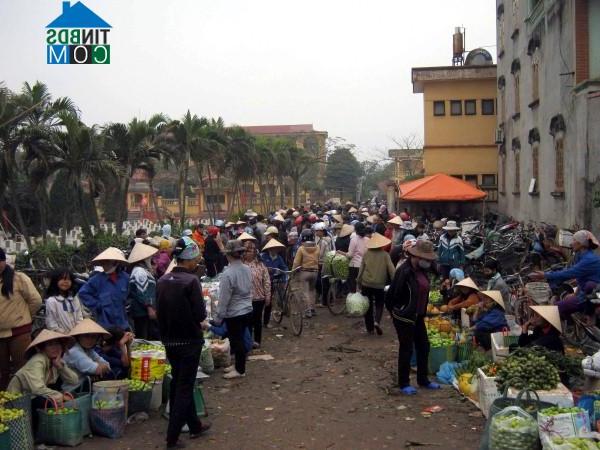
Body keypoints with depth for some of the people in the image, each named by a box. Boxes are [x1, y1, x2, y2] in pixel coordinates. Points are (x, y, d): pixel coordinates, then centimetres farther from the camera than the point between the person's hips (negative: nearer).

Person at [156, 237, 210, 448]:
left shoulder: (162, 281, 0)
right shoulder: (191, 281, -19)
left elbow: (159, 311, 6)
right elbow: (200, 314, -20)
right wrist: (197, 315, 2)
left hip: (170, 341, 7)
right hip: (190, 340, -6)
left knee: (178, 384, 19)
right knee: (184, 387, 4)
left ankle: (194, 426, 33)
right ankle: (172, 438, 6)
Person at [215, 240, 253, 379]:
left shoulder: (228, 273, -21)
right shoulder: (247, 270, 0)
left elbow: (224, 298, -17)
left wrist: (218, 317, -8)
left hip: (234, 314, -7)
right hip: (247, 311, 7)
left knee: (236, 340, 7)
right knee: (240, 339, 19)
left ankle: (240, 370, 19)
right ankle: (238, 364, 33)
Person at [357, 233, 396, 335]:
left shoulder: (366, 254, -3)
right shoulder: (385, 255, -6)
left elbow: (361, 270, 0)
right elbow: (392, 270, -7)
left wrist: (358, 283, 9)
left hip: (366, 284, 1)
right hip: (380, 284, -1)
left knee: (368, 305, 13)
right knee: (379, 304, 18)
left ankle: (370, 328, 16)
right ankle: (377, 321, -6)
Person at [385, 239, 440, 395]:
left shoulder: (421, 270, 4)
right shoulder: (404, 271, -23)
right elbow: (392, 294, -22)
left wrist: (422, 312, 11)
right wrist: (394, 311, -9)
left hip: (418, 316, 8)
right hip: (404, 317, -8)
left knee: (423, 347, 16)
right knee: (406, 349, 4)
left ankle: (423, 380, 32)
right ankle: (403, 384, 19)